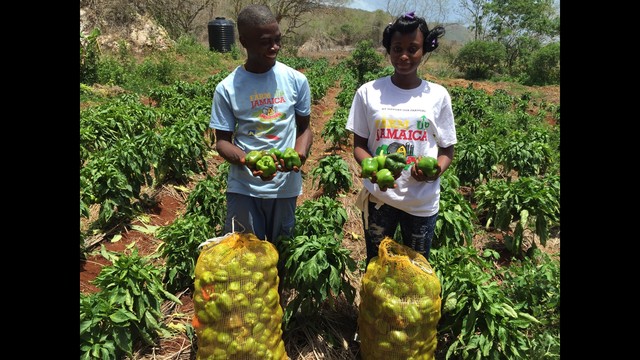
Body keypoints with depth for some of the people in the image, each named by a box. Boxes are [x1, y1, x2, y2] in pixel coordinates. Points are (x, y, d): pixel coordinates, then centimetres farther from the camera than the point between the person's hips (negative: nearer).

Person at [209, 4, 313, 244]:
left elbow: (304, 127, 4)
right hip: (243, 188, -1)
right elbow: (222, 140, -3)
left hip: (285, 185, 2)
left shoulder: (296, 80, -5)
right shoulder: (227, 88, -8)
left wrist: (299, 153, -18)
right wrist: (244, 160, -24)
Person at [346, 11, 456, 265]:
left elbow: (447, 149, 2)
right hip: (378, 197, 0)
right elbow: (359, 145, -1)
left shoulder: (438, 95, -3)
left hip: (422, 202, 1)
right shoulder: (368, 92, -6)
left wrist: (436, 170, -20)